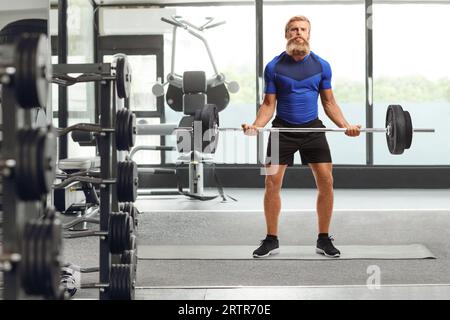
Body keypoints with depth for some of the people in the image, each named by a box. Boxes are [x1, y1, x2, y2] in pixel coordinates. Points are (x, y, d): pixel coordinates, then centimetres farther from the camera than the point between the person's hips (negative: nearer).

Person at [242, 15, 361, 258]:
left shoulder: (322, 66, 2)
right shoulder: (274, 67, -2)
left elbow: (329, 102, 7)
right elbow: (269, 104, 0)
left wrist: (345, 125, -8)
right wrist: (256, 125, -18)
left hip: (312, 128, 1)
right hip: (283, 129, -1)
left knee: (326, 181, -6)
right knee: (272, 182, -8)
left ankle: (324, 240, 9)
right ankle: (271, 240, 5)